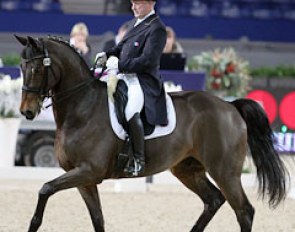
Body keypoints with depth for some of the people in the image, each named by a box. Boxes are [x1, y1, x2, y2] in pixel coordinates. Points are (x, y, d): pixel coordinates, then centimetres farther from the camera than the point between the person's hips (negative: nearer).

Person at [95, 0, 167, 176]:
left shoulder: (157, 28, -13)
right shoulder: (136, 22, 16)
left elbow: (148, 60, -21)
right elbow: (124, 46, 27)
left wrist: (120, 65, -21)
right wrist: (108, 54, 8)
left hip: (144, 80, -11)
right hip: (126, 76, 11)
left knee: (131, 111, -35)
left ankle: (139, 160, -28)